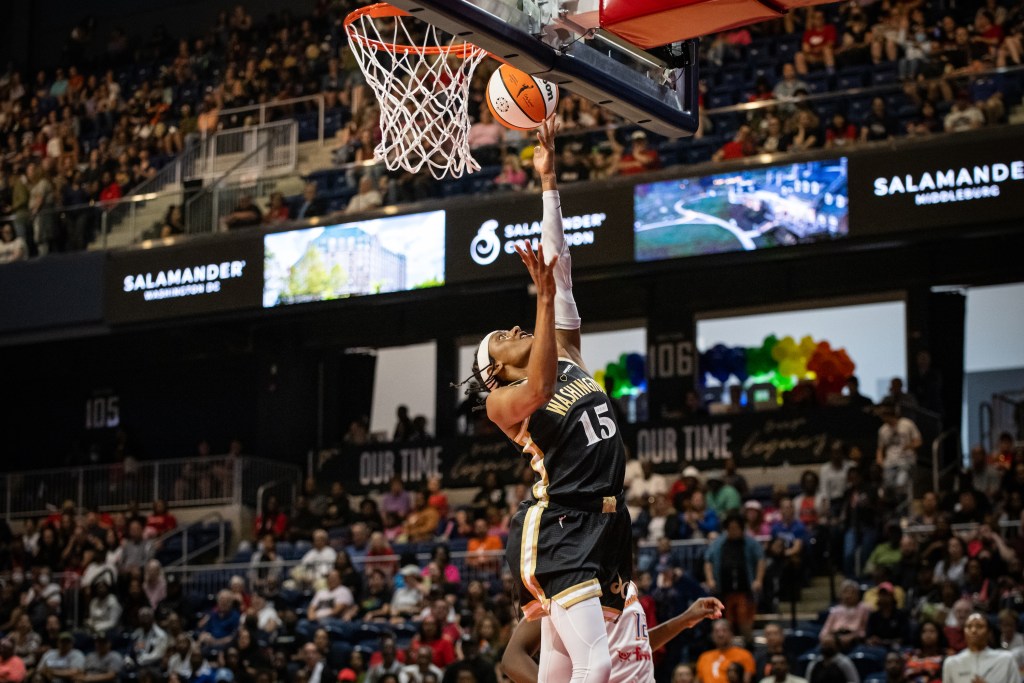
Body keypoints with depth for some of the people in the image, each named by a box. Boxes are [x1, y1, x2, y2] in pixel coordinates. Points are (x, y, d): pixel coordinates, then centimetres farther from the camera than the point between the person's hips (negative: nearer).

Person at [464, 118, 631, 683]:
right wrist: (544, 299, -25)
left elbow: (559, 264, 16)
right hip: (557, 530, -7)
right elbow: (538, 391, -24)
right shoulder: (502, 402, 1)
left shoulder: (569, 358, 18)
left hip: (606, 526, 7)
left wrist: (549, 181, 15)